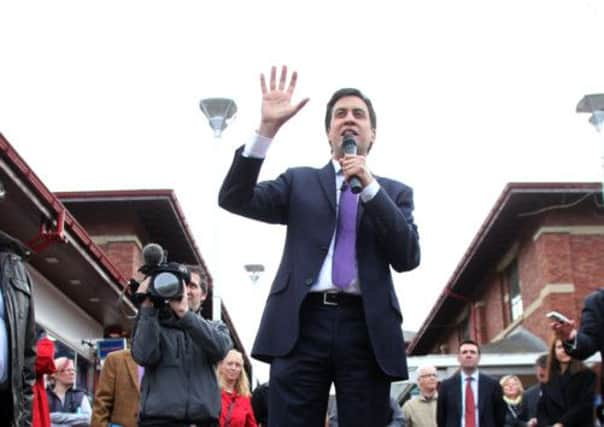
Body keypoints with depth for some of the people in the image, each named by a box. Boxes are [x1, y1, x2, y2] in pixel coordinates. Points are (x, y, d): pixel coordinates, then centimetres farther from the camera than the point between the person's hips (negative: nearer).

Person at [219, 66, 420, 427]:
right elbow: (233, 199, 2)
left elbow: (408, 257, 2)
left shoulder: (395, 192, 17)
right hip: (304, 324, 0)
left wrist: (369, 186, -5)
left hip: (366, 329, 1)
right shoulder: (300, 182, 16)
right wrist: (267, 129, -7)